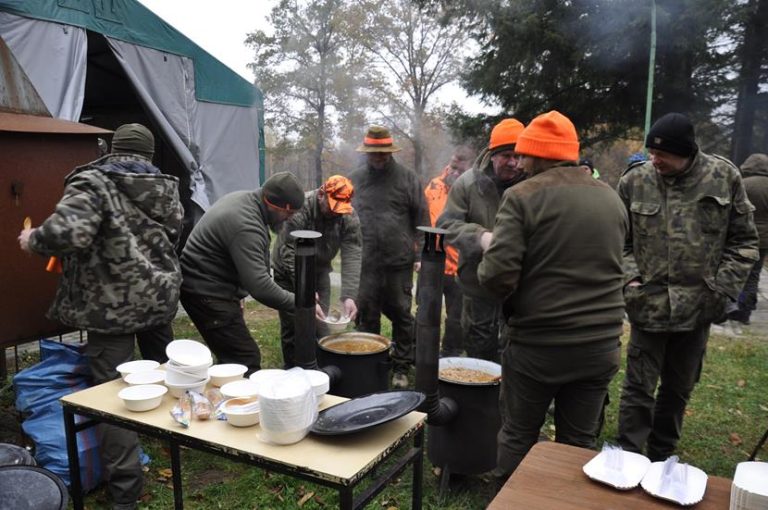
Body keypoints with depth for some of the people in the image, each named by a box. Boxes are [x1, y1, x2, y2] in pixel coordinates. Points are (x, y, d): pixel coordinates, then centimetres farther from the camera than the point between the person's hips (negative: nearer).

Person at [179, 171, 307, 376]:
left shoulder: (243, 198, 6)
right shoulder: (246, 227, -26)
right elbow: (259, 285, -29)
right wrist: (299, 303, -21)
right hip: (207, 295, -10)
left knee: (231, 357, 12)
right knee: (246, 359, -11)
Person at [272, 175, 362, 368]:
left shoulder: (349, 216, -17)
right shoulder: (299, 209, -29)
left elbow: (352, 256, -22)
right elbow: (289, 254, -29)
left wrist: (348, 296, -33)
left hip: (319, 271, 3)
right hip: (289, 272, -3)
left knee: (320, 326, 3)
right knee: (291, 327, -1)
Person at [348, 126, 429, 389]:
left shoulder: (407, 178, 2)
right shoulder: (354, 179, 8)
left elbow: (421, 218, 2)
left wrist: (421, 254, -3)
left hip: (399, 261, -1)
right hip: (365, 262, 2)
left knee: (401, 315, 8)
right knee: (367, 317, 8)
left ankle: (401, 367, 22)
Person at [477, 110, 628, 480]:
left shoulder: (523, 196, -12)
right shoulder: (612, 199, 7)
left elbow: (497, 275, -20)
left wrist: (485, 267, 0)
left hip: (536, 343, -5)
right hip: (600, 344, 5)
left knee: (518, 436, 13)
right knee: (579, 441, 16)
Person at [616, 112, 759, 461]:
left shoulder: (724, 176, -3)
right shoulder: (634, 181, -3)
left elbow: (743, 241, 4)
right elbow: (620, 240, 6)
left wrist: (723, 288, -5)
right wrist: (631, 277, -8)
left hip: (698, 306, 2)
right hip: (648, 302, -1)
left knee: (679, 389, 16)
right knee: (638, 388, 2)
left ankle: (661, 458, 35)